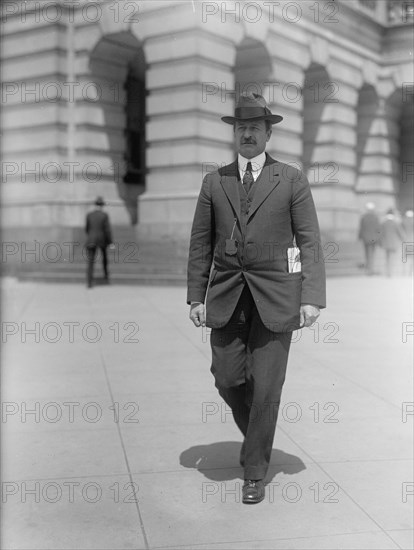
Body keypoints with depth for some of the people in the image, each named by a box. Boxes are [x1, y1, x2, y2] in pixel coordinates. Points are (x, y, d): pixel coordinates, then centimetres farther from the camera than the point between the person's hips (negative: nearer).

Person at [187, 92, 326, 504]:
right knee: (228, 380, 0)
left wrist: (312, 298, -11)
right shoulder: (215, 182, 8)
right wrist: (196, 297, 3)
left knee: (266, 387, -1)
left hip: (276, 297, -2)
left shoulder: (292, 180, 2)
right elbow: (200, 244, 9)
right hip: (226, 297, 2)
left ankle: (254, 472, 16)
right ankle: (257, 434, 32)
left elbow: (309, 242, -2)